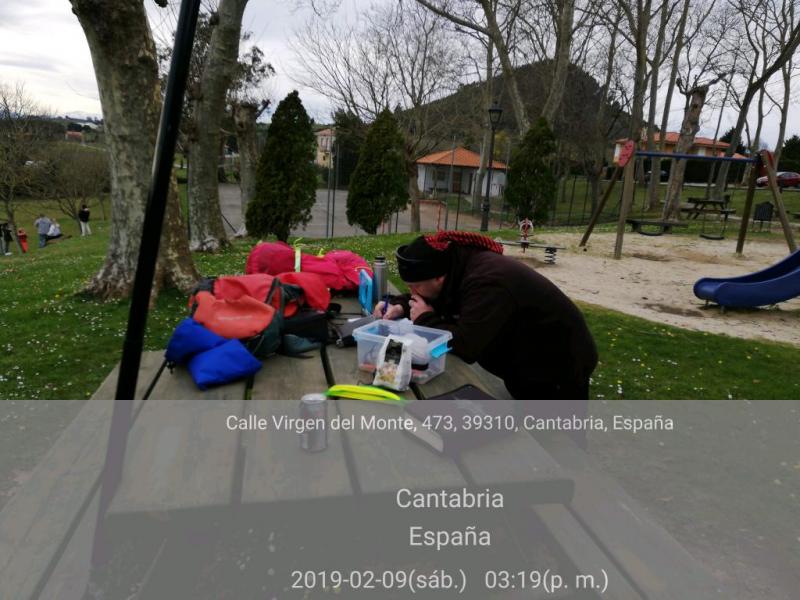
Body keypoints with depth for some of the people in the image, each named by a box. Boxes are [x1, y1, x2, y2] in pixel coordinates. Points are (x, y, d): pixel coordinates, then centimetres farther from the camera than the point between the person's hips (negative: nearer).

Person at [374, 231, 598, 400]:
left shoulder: (486, 283, -39)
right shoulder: (456, 262, -9)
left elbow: (466, 345, -43)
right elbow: (430, 298, 9)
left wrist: (425, 320, -27)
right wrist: (400, 305, -11)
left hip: (560, 366, -9)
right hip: (526, 361, 9)